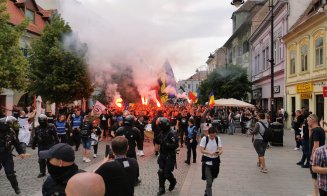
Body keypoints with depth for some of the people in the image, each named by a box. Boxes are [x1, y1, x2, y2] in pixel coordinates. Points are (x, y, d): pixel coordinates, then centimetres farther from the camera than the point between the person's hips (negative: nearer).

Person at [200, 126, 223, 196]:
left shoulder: (218, 138, -4)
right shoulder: (204, 139, -13)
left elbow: (221, 150, -5)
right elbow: (202, 150, -14)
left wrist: (219, 152, -28)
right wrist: (210, 153, -31)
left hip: (215, 161, 4)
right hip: (207, 161, -4)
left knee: (211, 179, 19)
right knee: (209, 181, -9)